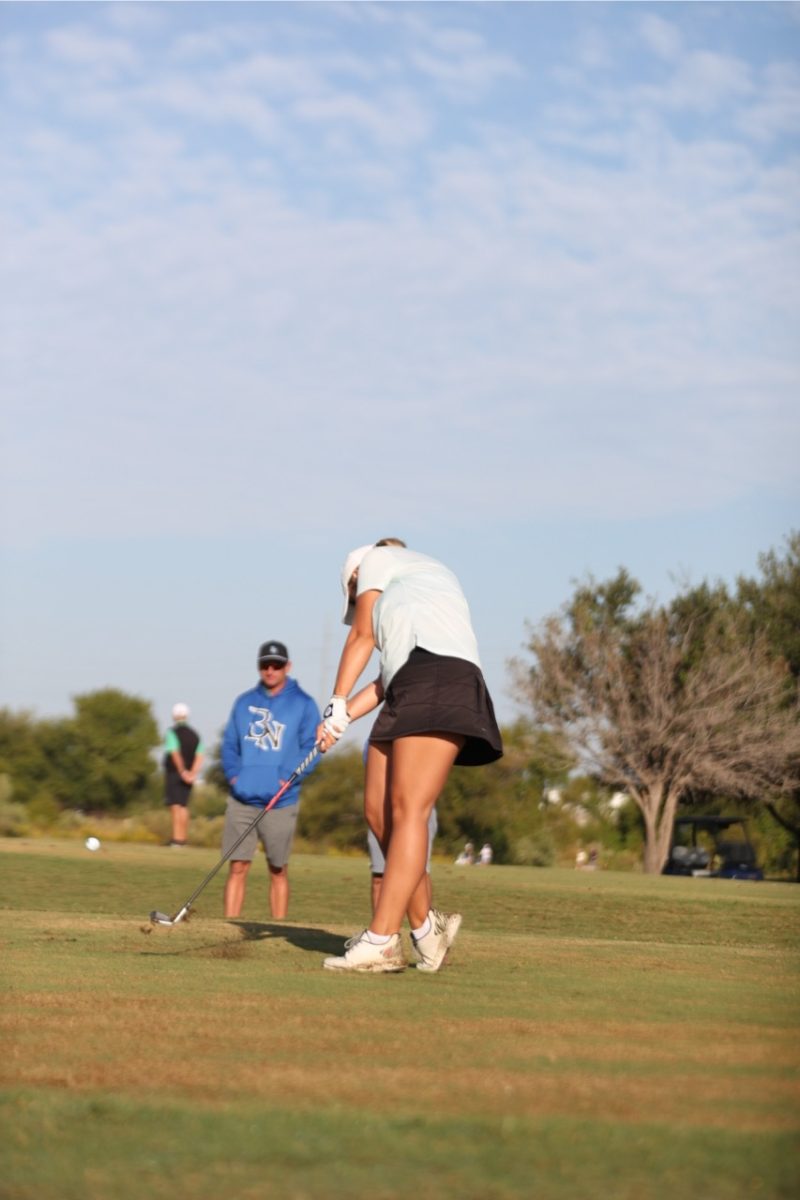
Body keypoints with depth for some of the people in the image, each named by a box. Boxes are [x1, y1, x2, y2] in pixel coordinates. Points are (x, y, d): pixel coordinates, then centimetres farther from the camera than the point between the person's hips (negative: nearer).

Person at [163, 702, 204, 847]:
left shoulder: (172, 732, -8)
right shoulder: (194, 734, 10)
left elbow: (175, 754, -20)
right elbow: (199, 756, 1)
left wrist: (183, 771, -19)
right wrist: (193, 773, -5)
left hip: (174, 773, -5)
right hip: (188, 777, 5)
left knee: (175, 806, -7)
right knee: (183, 806, 12)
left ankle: (176, 838, -14)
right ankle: (182, 837, 12)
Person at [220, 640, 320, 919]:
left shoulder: (303, 704, 2)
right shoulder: (244, 702, 13)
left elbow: (311, 748, -4)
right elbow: (229, 743, 14)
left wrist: (285, 778, -16)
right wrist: (233, 773, -4)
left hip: (280, 802, -2)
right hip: (241, 799, 2)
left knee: (278, 872, 5)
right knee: (237, 868, -1)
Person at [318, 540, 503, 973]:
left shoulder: (375, 560, 17)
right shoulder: (428, 577, 36)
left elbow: (362, 636, 11)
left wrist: (337, 703, 16)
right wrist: (344, 715, 17)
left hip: (439, 681, -9)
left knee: (408, 811, -16)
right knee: (379, 812, 7)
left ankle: (381, 940, -24)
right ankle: (424, 927, 9)